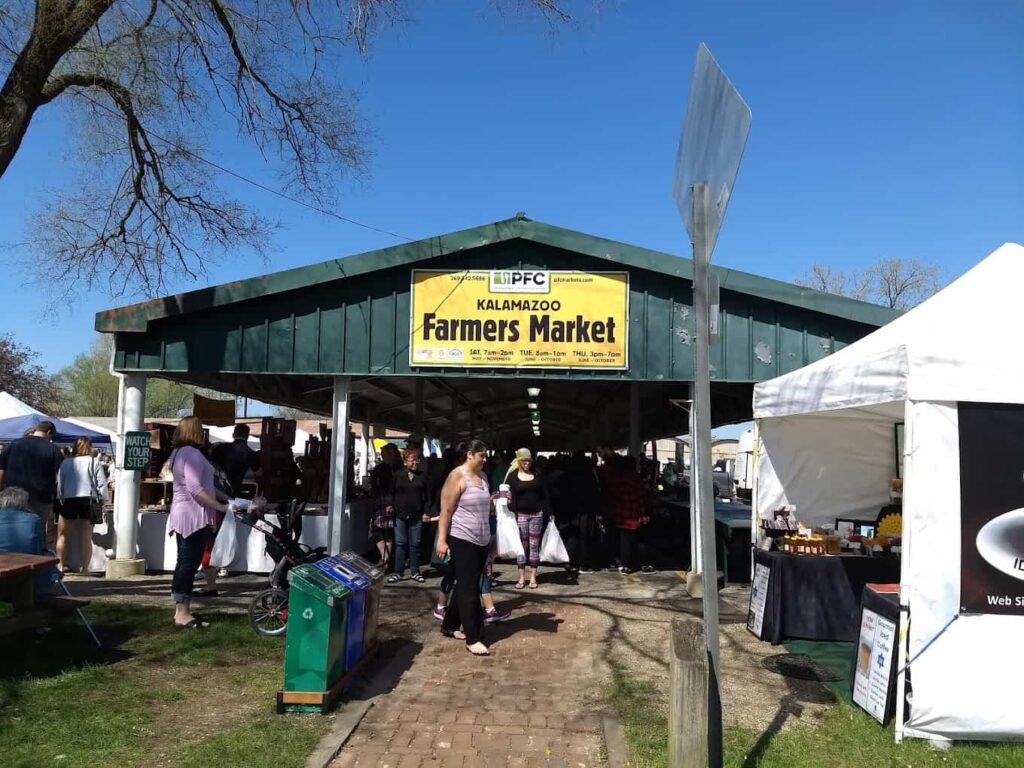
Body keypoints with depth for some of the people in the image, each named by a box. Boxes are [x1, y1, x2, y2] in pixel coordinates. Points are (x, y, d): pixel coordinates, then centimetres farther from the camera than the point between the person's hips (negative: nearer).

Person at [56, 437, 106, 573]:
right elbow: (102, 484, -3)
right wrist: (101, 501, 6)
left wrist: (60, 498, 15)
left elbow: (59, 483, 4)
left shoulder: (66, 463, 4)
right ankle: (84, 567, 6)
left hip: (69, 501, 1)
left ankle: (60, 565, 15)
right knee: (86, 537, 6)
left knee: (62, 535, 17)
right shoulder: (95, 462, 0)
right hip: (89, 500, -1)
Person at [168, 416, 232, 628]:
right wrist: (221, 507, -24)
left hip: (182, 514, 11)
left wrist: (223, 497, 12)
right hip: (193, 515, -11)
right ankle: (183, 614, -6)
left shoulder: (179, 452, 17)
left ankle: (181, 610, 19)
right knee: (189, 564, -8)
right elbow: (196, 489, -25)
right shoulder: (192, 453, -17)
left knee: (184, 563, 13)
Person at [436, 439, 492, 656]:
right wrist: (442, 540, -18)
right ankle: (473, 639, 0)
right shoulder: (457, 476, -12)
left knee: (467, 586, 14)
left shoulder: (483, 476, 11)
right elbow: (446, 510, -15)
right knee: (468, 589, -5)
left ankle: (449, 625, 29)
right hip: (462, 540, -8)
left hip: (481, 540, 8)